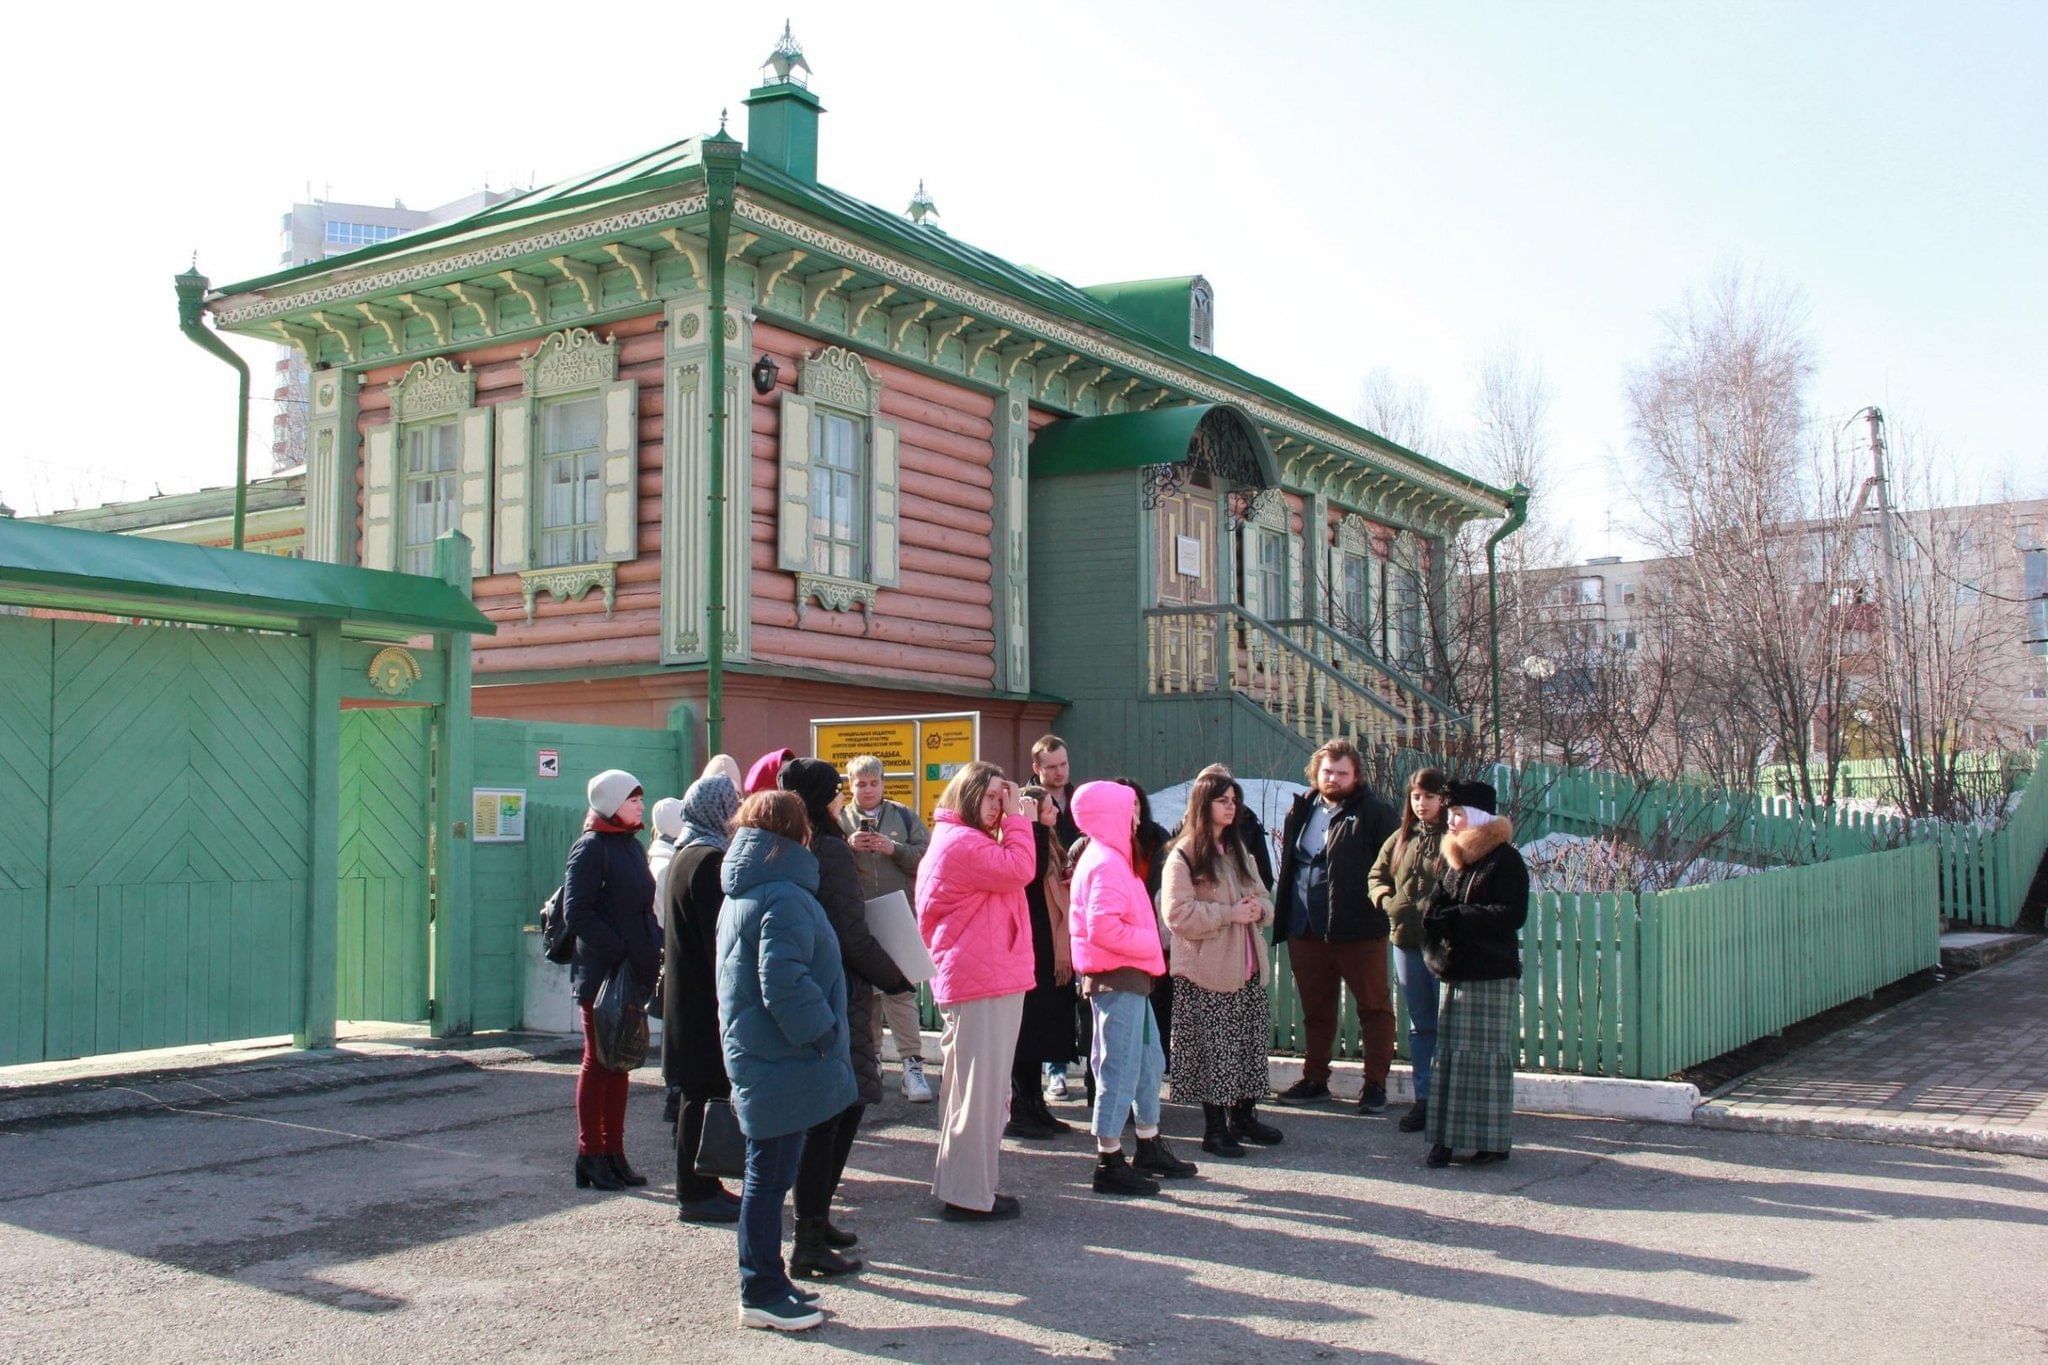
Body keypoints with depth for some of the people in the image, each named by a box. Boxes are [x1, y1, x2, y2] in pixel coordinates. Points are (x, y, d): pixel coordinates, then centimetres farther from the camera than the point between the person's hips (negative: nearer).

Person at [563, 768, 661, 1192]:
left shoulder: (631, 845, 14)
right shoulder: (590, 847, -11)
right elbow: (577, 912, -17)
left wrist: (653, 949, 5)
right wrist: (617, 949, -20)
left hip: (635, 971, 8)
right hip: (602, 973, -8)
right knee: (598, 1061, -1)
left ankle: (614, 1152, 18)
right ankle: (590, 1155, 7)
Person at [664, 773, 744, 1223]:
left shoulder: (687, 855, 15)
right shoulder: (709, 860, -17)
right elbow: (720, 937, -20)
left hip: (687, 991, 10)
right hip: (707, 997, -10)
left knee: (700, 1090, 14)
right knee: (706, 1092, -3)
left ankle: (701, 1186, 22)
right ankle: (697, 1194, 3)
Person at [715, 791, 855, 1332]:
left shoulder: (741, 894, 13)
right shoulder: (783, 897, -18)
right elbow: (784, 983, -27)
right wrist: (823, 1033, -16)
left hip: (757, 1054, 10)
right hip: (783, 1060, -10)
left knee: (767, 1174, 16)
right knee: (770, 1176, -1)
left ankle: (765, 1284, 25)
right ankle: (762, 1293, 8)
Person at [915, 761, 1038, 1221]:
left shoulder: (963, 840, 20)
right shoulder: (961, 842, -14)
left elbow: (1009, 872, 15)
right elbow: (1017, 870, -21)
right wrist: (1017, 820, -13)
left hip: (974, 978, 12)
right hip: (983, 980, -12)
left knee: (966, 1086, 17)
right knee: (980, 1089, -6)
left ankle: (960, 1185, 27)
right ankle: (969, 1195, -1)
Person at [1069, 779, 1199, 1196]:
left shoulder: (1110, 858, 17)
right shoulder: (1107, 864, -17)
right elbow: (1103, 928, -26)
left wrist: (1148, 943, 7)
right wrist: (1150, 943, -16)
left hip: (1128, 977, 11)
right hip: (1116, 979, -11)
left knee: (1150, 1062, 18)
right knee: (1120, 1069, -4)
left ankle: (1149, 1146, 30)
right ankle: (1109, 1163, 3)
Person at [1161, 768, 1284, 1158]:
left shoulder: (1239, 849, 16)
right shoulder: (1183, 856, -9)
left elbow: (1262, 895, 21)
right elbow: (1177, 914, -17)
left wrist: (1259, 908, -2)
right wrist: (1228, 913, -20)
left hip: (1247, 966, 7)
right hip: (1208, 970, -7)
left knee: (1251, 1043, 11)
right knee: (1214, 1049, -3)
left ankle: (1244, 1116, 26)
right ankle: (1214, 1128, 7)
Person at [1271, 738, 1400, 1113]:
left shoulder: (1374, 814, -6)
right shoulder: (1300, 811, 12)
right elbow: (1288, 866, 19)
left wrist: (1381, 900, -15)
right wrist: (1283, 919, 14)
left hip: (1359, 930, -5)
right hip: (1306, 929, 5)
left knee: (1374, 1006, 3)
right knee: (1315, 1009, 15)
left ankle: (1375, 1084, 10)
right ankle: (1314, 1079, 26)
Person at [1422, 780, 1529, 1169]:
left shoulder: (1506, 860, -6)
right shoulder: (1456, 860, 16)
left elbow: (1512, 915, -14)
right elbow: (1435, 905, 17)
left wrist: (1458, 916, -15)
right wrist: (1434, 911, -7)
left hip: (1492, 975, -7)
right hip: (1458, 972, 7)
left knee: (1487, 1055, -4)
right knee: (1451, 1054, 5)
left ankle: (1493, 1140, 2)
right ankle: (1448, 1137, 9)